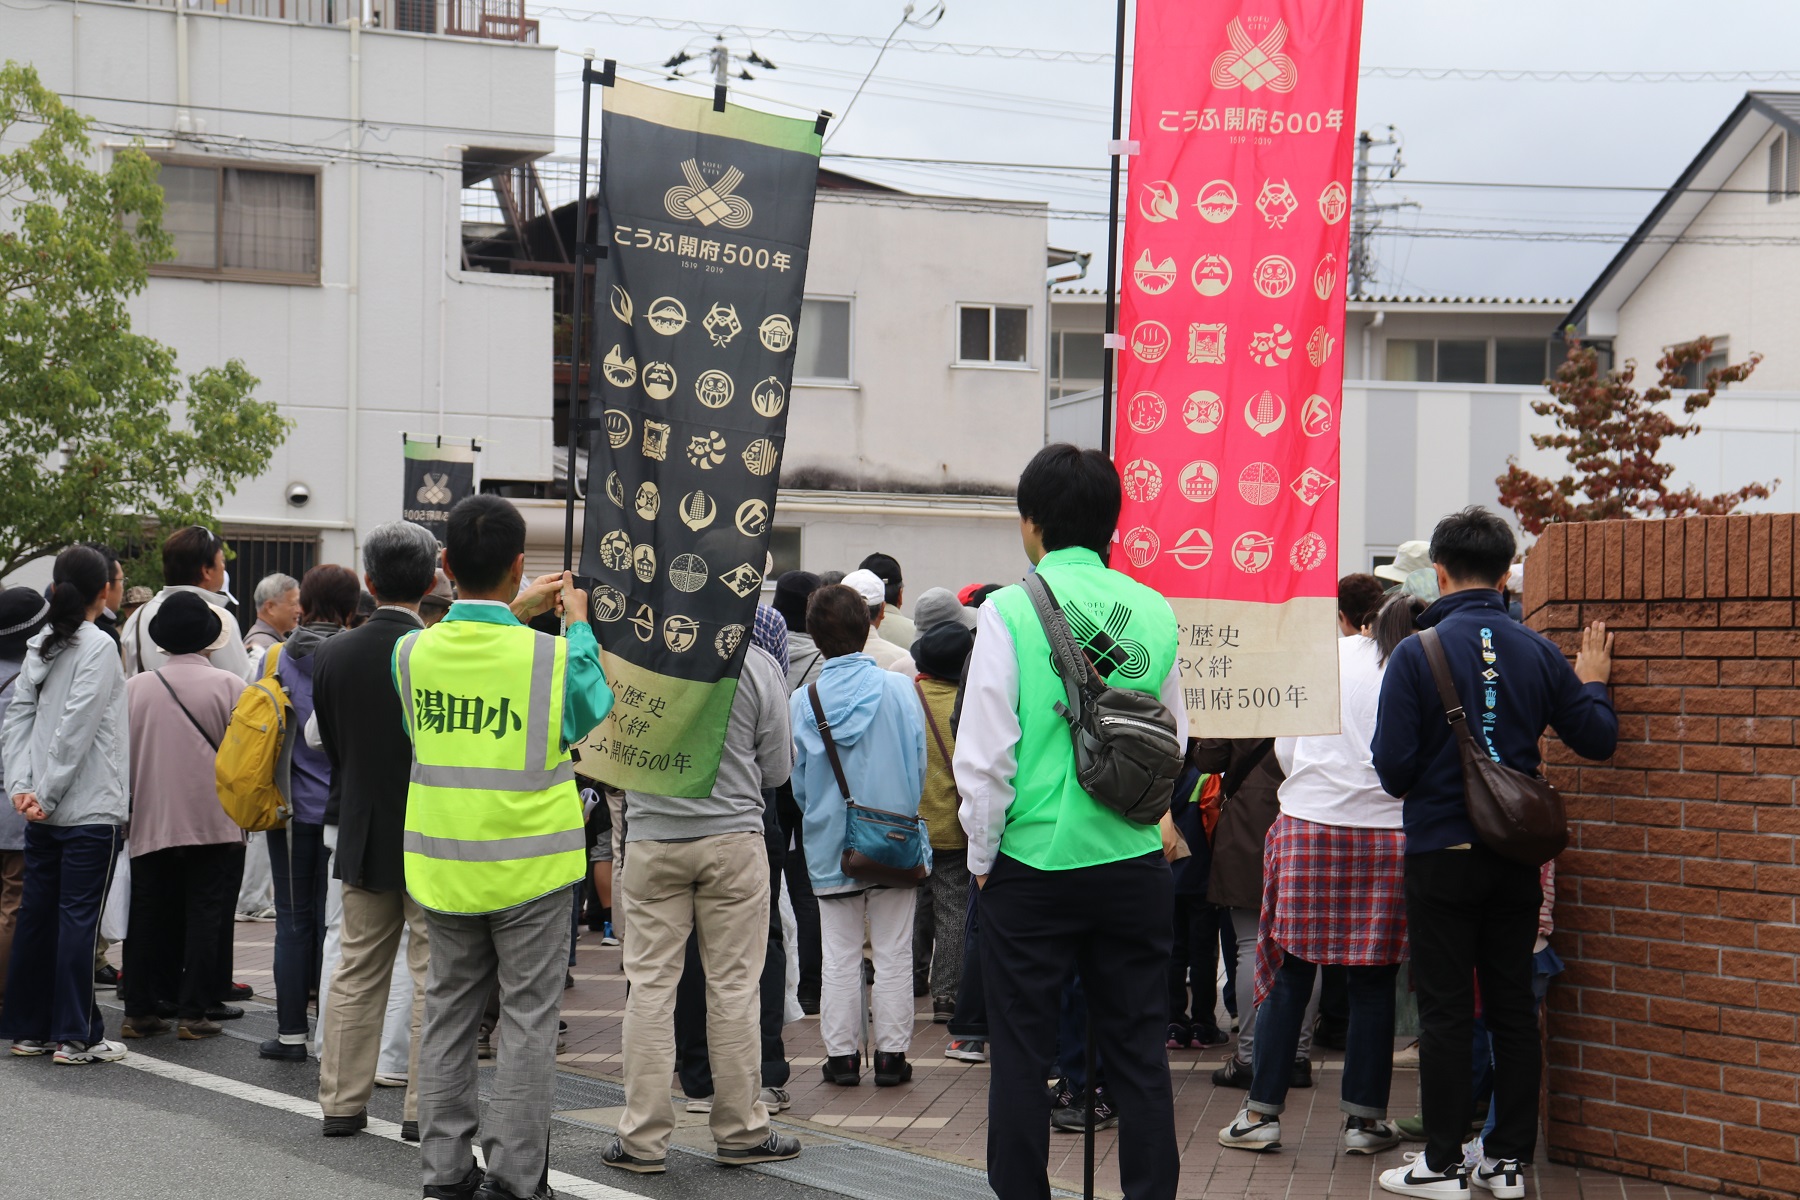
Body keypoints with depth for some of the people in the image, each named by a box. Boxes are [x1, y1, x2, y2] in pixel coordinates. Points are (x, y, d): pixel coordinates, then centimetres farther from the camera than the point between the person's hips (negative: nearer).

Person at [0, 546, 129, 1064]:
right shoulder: (98, 646, -10)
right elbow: (75, 729, -16)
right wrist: (46, 794, -12)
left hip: (43, 813, 7)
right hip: (90, 808, -7)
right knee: (78, 917, -4)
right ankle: (76, 1036, 0)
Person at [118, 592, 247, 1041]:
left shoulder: (134, 687, 1)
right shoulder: (228, 686, -7)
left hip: (150, 822, 3)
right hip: (215, 823, -3)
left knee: (148, 917, 11)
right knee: (206, 916, 3)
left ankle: (139, 1011, 13)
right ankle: (193, 1013, 0)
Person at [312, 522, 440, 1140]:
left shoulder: (332, 655, -2)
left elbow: (329, 750, 7)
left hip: (362, 837, 4)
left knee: (356, 973, 13)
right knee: (433, 976, 3)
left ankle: (341, 1102, 17)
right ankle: (424, 1108, 4)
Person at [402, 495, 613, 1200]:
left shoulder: (413, 653, -4)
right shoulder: (552, 656, -14)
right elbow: (593, 712, 6)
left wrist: (515, 614, 23)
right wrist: (579, 625, 16)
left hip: (442, 869, 4)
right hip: (529, 868, -3)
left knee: (448, 1015, 13)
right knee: (528, 1018, 4)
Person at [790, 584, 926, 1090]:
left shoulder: (802, 700, -5)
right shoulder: (899, 688, -7)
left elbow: (797, 783, 3)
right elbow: (919, 765, -2)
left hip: (829, 847, 1)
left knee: (839, 957, 8)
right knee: (893, 954, 7)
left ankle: (841, 1055, 11)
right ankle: (892, 1053, 9)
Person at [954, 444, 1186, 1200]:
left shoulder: (1010, 610, -9)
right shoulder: (1153, 612, 2)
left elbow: (984, 755, -10)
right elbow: (1173, 744, 11)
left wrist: (982, 856, 2)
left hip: (1033, 860, -3)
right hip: (1133, 859, 3)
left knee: (1021, 1052, 6)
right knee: (1138, 1051, 10)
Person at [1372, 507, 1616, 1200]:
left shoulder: (1417, 654, -12)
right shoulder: (1538, 653, 0)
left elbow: (1393, 765, -14)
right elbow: (1596, 740, 5)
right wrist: (1593, 683, 23)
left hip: (1442, 856, -4)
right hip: (1516, 856, 4)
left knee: (1445, 1011, 2)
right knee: (1513, 1007, 11)